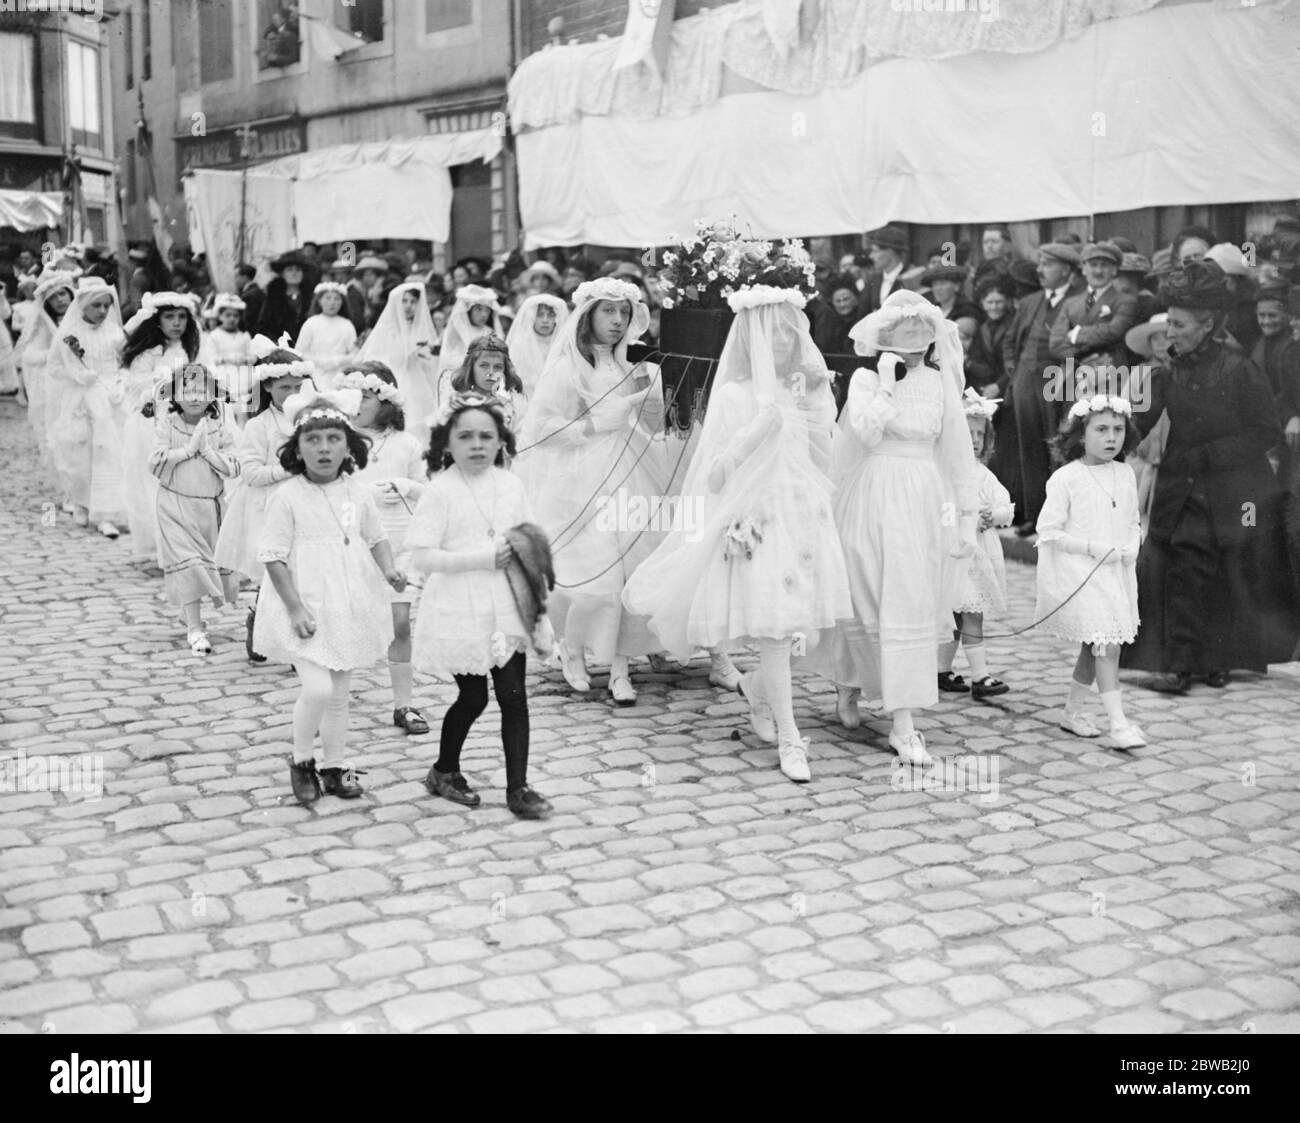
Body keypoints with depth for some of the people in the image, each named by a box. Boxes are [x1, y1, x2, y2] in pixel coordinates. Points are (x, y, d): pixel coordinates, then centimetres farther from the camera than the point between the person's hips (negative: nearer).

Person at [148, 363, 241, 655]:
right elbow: (155, 464, -14)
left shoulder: (220, 428, -1)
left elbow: (232, 469, -6)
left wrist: (206, 449, -17)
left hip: (211, 506, 3)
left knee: (207, 563, 11)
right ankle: (195, 630, -7)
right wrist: (188, 448, -17)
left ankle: (192, 615, 36)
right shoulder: (167, 425, -5)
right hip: (176, 504, -2)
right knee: (187, 563, -10)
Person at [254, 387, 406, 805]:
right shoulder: (288, 497, -13)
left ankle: (335, 765, 31)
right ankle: (301, 762, 8)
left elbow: (375, 538, 14)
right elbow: (273, 556, -12)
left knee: (339, 694, 14)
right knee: (317, 688, -16)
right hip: (305, 609, -5)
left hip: (349, 607, 5)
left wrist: (389, 569, -6)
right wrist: (295, 607, -18)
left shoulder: (358, 493, 1)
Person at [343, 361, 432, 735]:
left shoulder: (405, 443, 6)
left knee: (400, 622, 1)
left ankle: (403, 704, 12)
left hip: (398, 542, 2)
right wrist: (368, 494, -14)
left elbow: (427, 491, 13)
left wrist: (404, 486, -7)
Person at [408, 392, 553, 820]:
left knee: (514, 695, 2)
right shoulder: (440, 490, -10)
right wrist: (481, 559, -20)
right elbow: (421, 556, -15)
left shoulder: (511, 484, 4)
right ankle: (445, 770, 30)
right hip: (460, 611, -4)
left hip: (506, 607, 4)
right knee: (473, 697, 6)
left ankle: (518, 787, 12)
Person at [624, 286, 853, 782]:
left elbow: (821, 458, 15)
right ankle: (788, 738, 3)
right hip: (757, 521, -5)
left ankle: (759, 689, 36)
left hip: (804, 517, 6)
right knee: (773, 631, -6)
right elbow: (713, 475, -9)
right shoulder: (733, 396, -6)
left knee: (793, 625, 6)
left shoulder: (803, 392, 11)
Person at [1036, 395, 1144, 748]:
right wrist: (1092, 547, -18)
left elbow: (1132, 523, 18)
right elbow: (1048, 532, -11)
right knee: (1105, 644, -12)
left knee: (1096, 647, 13)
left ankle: (1073, 710, 28)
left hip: (1117, 574, 6)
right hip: (1078, 574, -6)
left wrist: (1133, 546, -3)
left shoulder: (1126, 475, 8)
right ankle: (1118, 723, -11)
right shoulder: (1065, 479, -10)